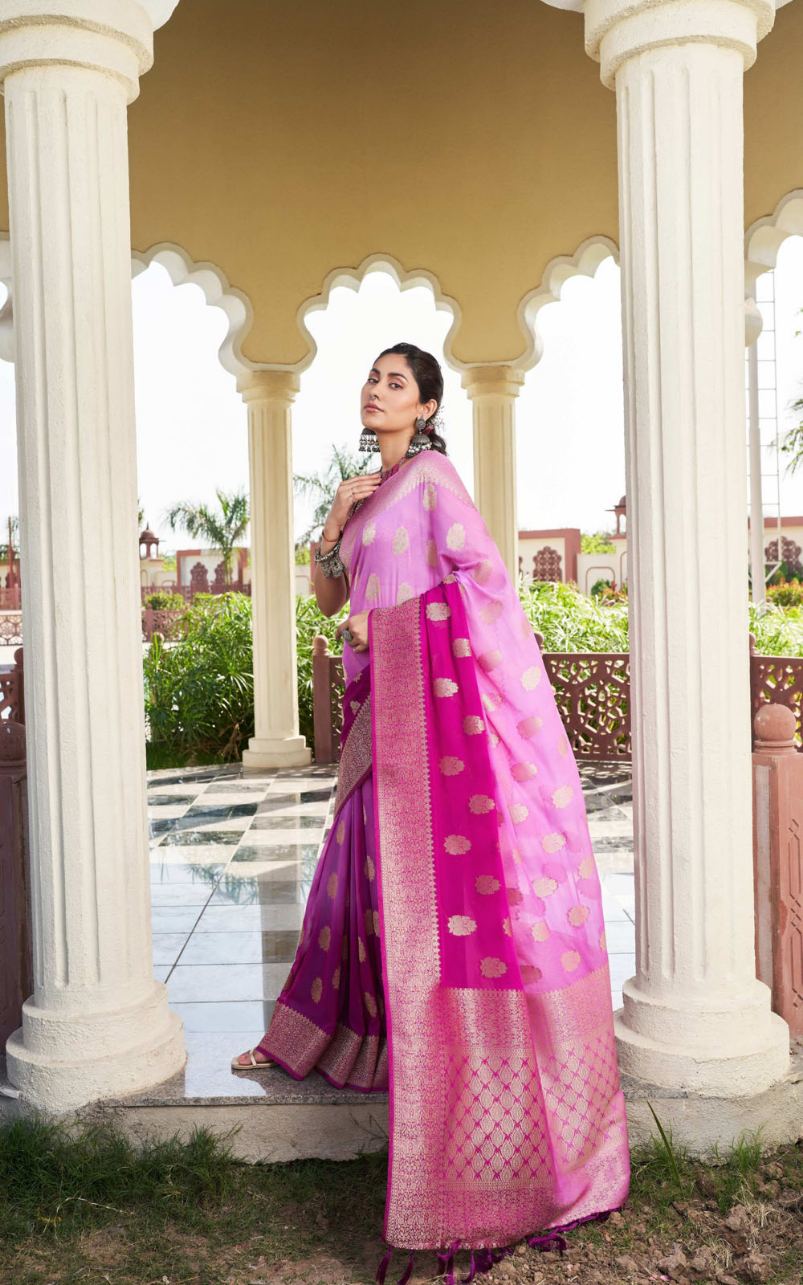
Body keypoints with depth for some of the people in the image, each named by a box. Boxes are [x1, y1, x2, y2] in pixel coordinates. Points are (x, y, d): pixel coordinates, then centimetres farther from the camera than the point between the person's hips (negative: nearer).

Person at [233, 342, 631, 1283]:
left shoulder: (432, 475, -3)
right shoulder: (371, 489, 19)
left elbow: (483, 576, -12)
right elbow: (328, 597, 16)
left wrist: (383, 621, -7)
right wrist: (334, 522, 0)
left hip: (438, 701, -8)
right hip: (385, 709, 8)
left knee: (435, 871, -7)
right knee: (365, 859, 13)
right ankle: (327, 1032, 25)